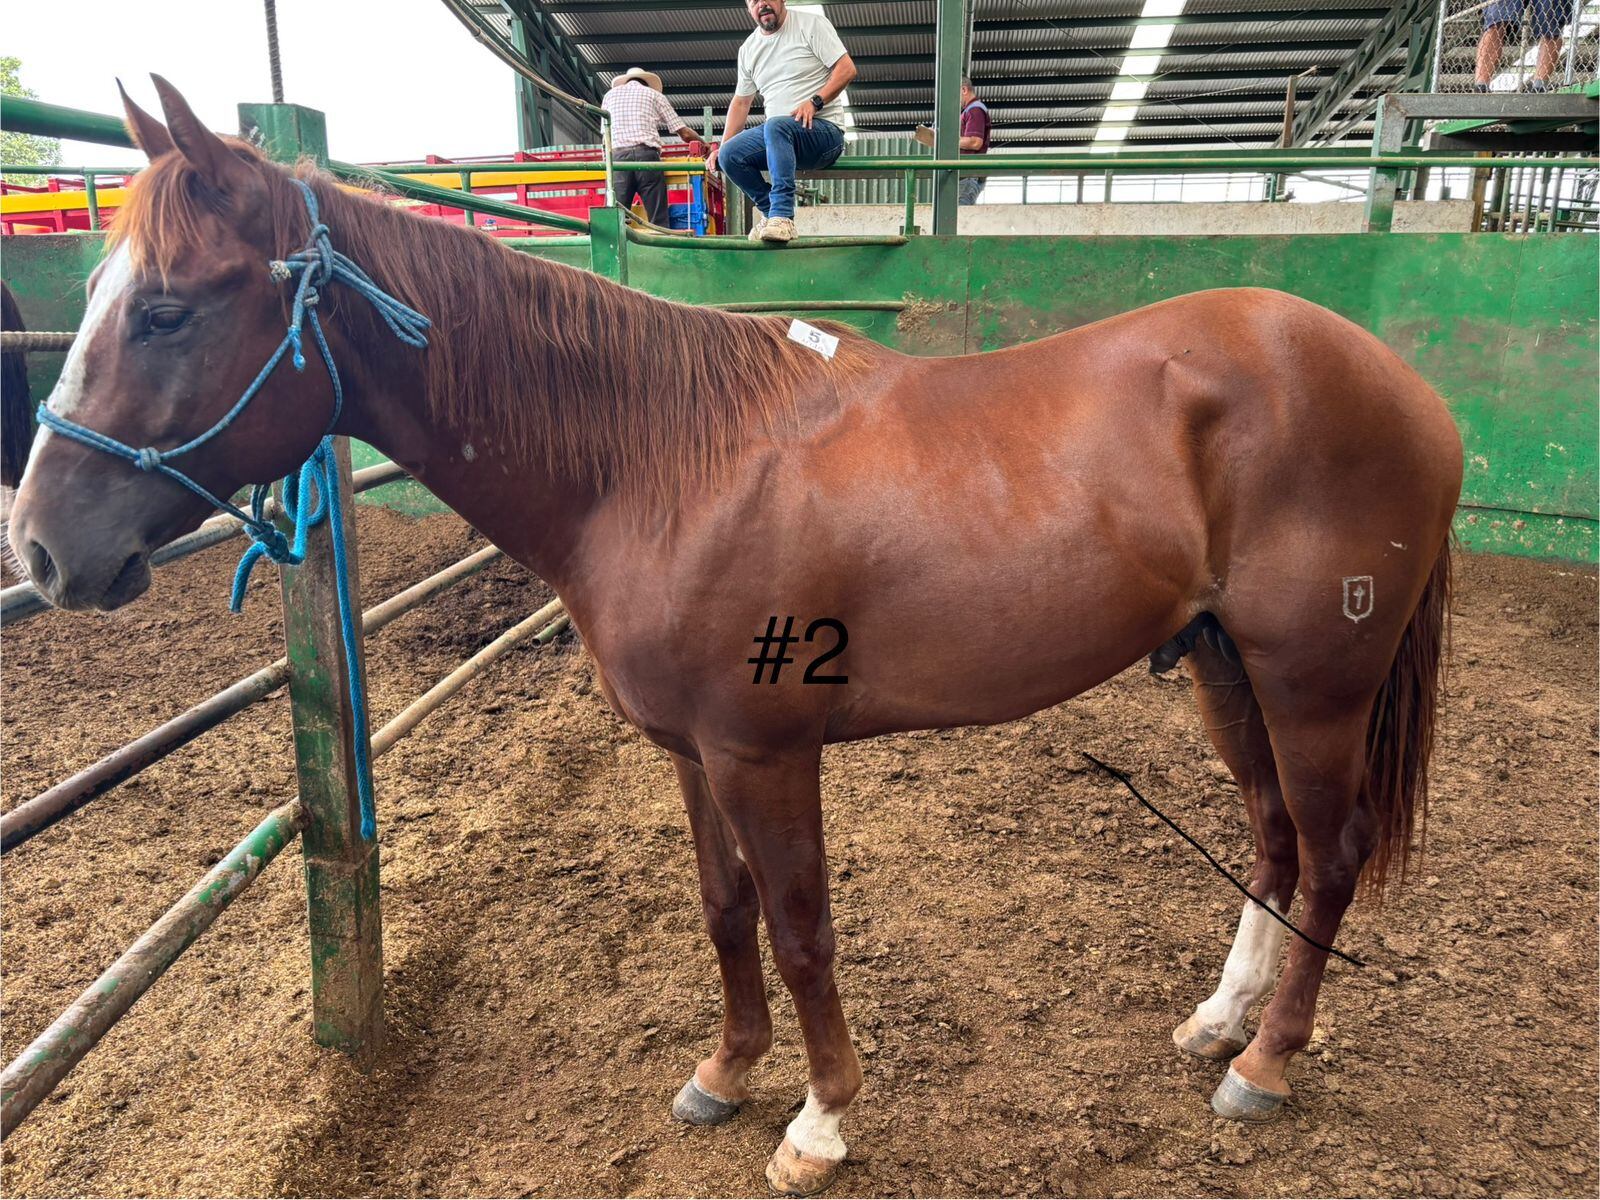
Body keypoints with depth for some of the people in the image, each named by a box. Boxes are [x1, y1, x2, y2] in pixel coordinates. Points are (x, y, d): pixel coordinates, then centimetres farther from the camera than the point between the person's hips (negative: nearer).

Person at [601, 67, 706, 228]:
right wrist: (704, 145, 33)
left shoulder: (610, 94, 25)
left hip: (617, 156, 1)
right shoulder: (653, 94, 19)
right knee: (658, 220, -3)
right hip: (646, 155, -1)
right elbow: (684, 133, 15)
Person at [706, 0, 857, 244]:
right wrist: (721, 148, 7)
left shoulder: (810, 23, 0)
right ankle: (771, 211, -4)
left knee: (776, 126, -37)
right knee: (729, 155, -18)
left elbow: (847, 69, -7)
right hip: (776, 137, 6)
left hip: (824, 130, -6)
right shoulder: (748, 49, 15)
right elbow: (740, 103, 18)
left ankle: (782, 216, -39)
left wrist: (815, 101, -21)